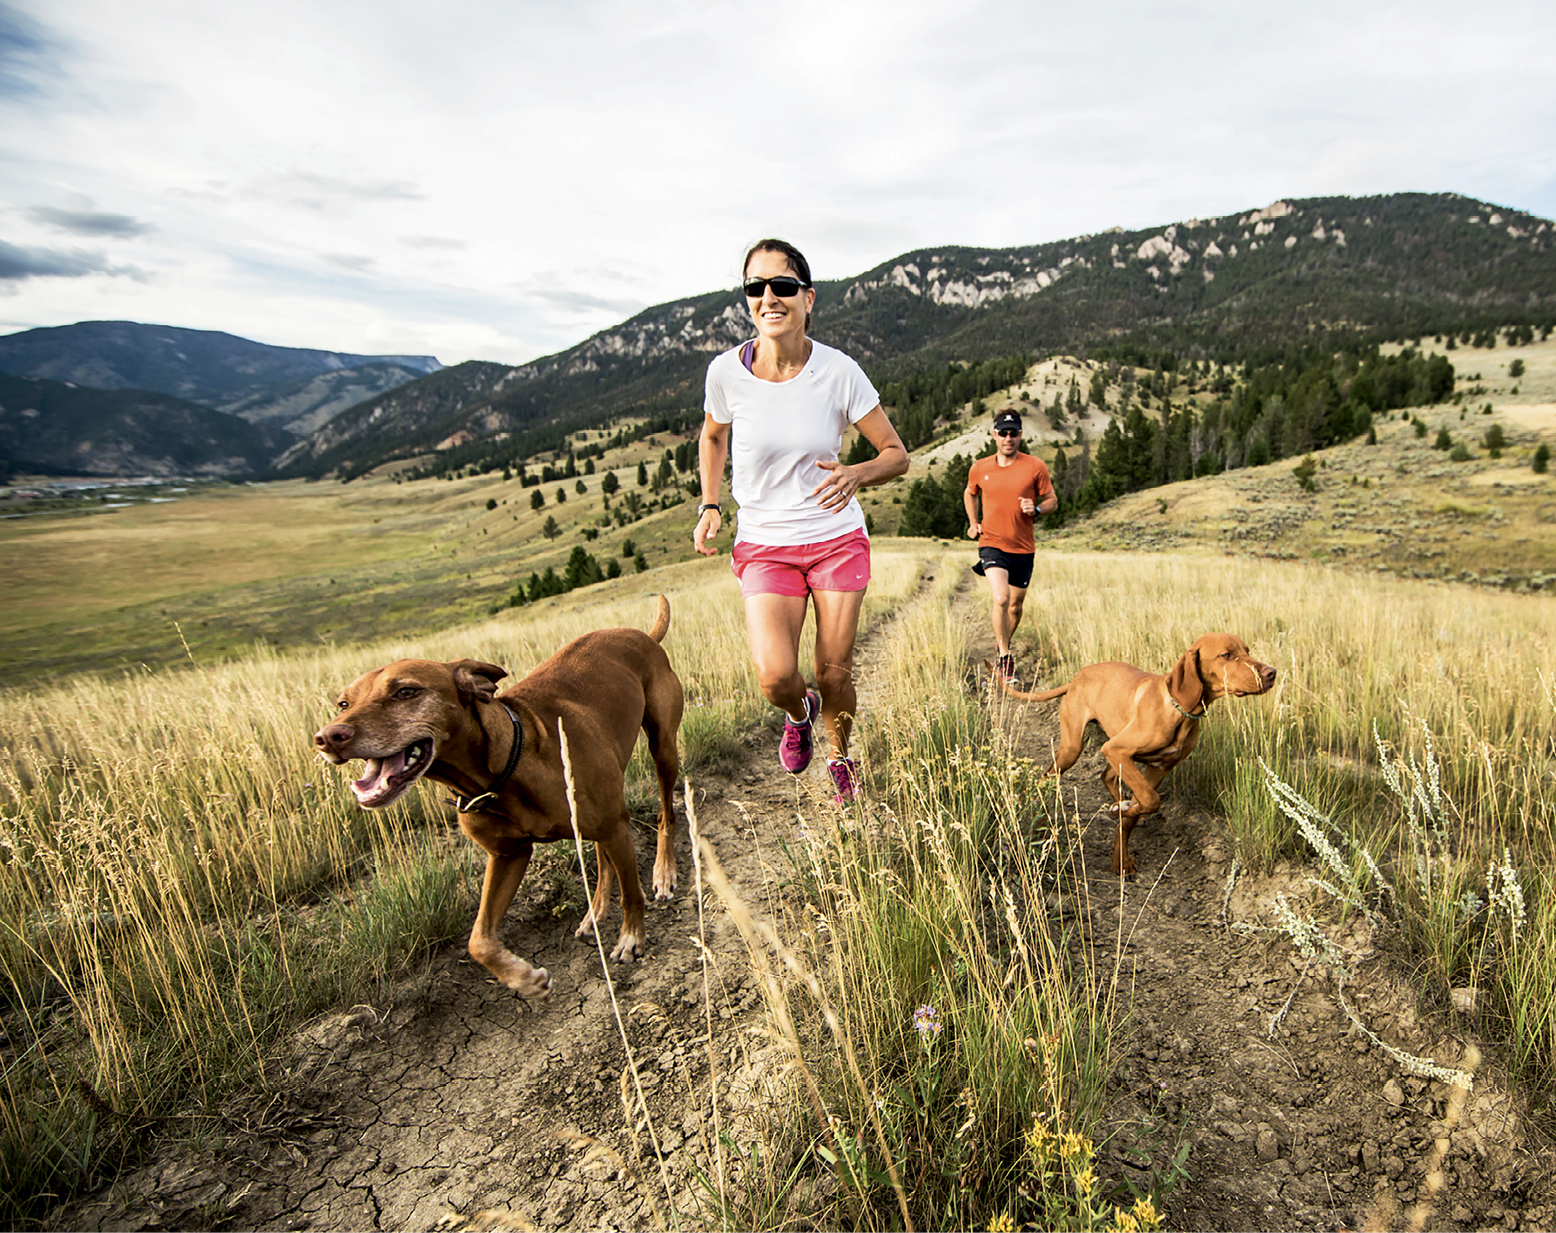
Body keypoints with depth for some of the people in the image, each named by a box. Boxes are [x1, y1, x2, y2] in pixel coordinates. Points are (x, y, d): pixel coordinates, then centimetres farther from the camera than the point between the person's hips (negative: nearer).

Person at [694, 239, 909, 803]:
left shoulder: (838, 371, -12)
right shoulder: (726, 370, -9)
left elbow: (897, 454, -5)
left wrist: (856, 474, -26)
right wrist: (709, 506, 0)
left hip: (838, 539, 0)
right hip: (763, 546, 0)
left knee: (835, 674, 5)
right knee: (775, 677, -18)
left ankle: (840, 758, 39)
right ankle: (799, 712, 22)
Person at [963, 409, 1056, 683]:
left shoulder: (1036, 467, -3)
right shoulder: (979, 468, 2)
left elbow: (1052, 501, 5)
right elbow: (970, 494, 22)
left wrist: (1036, 509, -16)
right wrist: (973, 523, 9)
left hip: (1023, 548, 1)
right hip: (991, 543, -1)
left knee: (1015, 606, 12)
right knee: (1000, 598, -21)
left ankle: (1003, 644, 41)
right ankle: (1005, 658, -5)